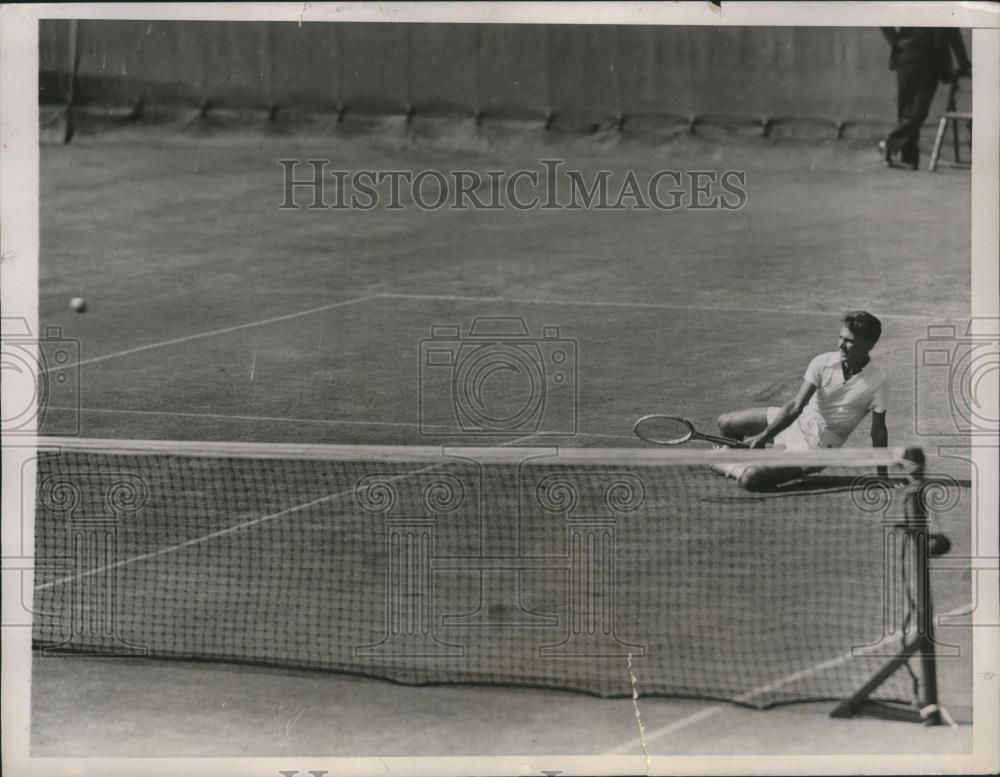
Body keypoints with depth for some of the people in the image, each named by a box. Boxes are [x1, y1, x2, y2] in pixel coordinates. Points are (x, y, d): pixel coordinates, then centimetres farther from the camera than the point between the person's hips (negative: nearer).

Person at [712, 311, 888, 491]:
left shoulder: (878, 379, -21)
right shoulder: (822, 363, -14)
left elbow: (878, 431, -14)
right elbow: (796, 406, -17)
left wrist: (882, 476, -13)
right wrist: (763, 436, -26)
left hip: (816, 446, -4)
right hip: (796, 422, 4)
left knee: (749, 478, -22)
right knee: (725, 423, 2)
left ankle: (728, 467, 11)